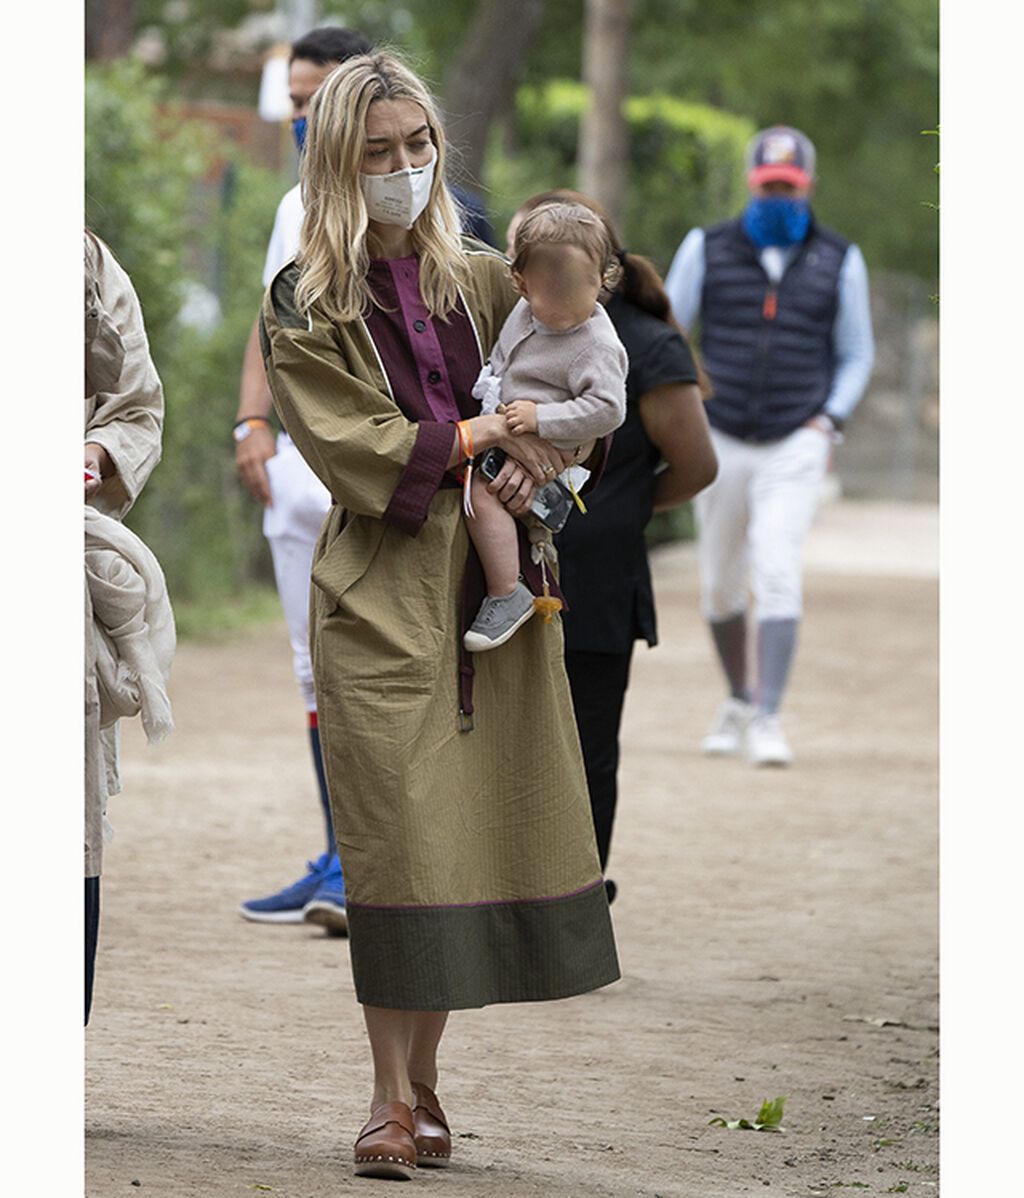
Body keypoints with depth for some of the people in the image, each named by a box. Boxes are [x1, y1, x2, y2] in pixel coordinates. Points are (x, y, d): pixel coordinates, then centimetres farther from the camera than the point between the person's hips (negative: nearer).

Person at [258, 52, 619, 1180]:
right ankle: (394, 1098, -3)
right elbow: (357, 448, -10)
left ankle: (423, 1082, 11)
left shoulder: (480, 280, 12)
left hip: (491, 584, 4)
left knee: (478, 824, 2)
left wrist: (542, 453, -4)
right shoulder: (304, 306, -1)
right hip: (383, 598, -4)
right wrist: (485, 431, -9)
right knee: (395, 837, -8)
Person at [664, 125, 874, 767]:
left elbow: (856, 356, 8)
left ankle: (768, 721, -19)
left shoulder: (839, 261, -1)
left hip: (797, 448, -2)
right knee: (721, 586, 11)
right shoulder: (707, 249, -1)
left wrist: (830, 420, -7)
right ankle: (739, 700, 34)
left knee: (778, 574, -18)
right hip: (721, 447, 2)